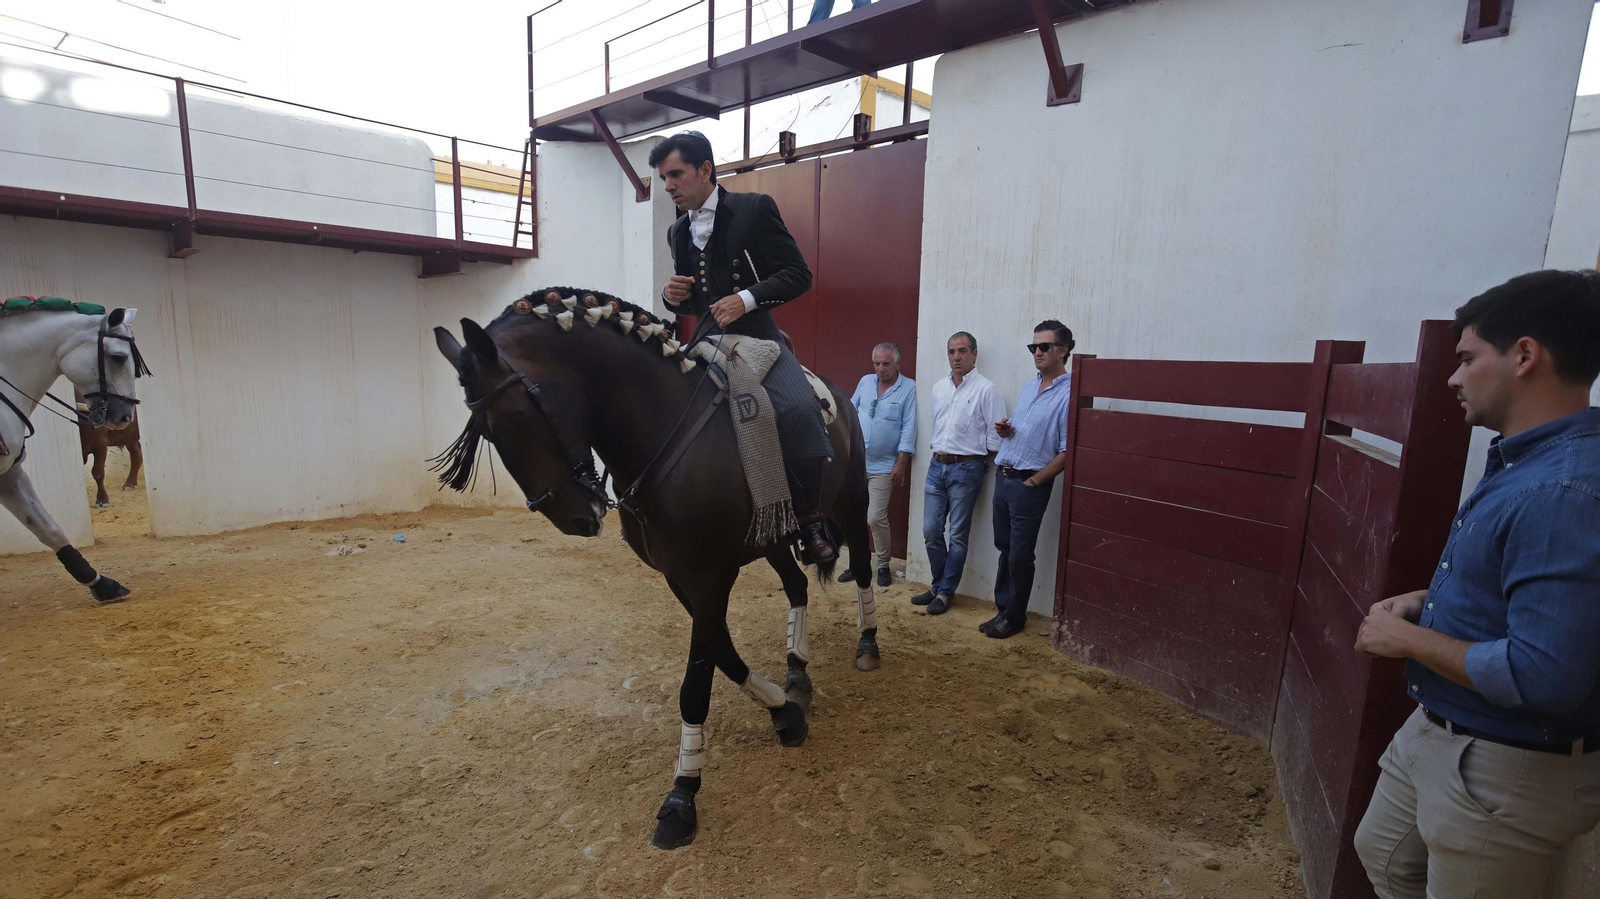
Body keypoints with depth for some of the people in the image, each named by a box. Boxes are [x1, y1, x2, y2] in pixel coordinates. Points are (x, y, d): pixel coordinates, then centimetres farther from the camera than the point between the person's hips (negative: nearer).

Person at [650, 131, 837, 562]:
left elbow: (798, 275, -5)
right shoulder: (678, 232, 17)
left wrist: (747, 298, -20)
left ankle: (811, 520, -13)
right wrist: (673, 295, 1)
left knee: (798, 409, -31)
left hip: (757, 338, -6)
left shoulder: (755, 208, 0)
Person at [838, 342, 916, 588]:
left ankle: (883, 566, 15)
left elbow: (908, 427, -11)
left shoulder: (909, 388, -9)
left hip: (883, 466, -5)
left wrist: (901, 462, -14)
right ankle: (857, 562, 25)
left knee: (876, 518, -4)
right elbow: (851, 411, 12)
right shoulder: (865, 382, 5)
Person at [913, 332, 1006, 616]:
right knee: (931, 531, 7)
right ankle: (939, 585, 24)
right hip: (937, 465, 6)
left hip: (966, 468, -5)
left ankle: (945, 592, 13)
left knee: (958, 536, 2)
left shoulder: (986, 389, -8)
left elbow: (996, 435, -7)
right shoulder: (938, 388, 10)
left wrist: (980, 462, -3)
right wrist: (939, 453, 11)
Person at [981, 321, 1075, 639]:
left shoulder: (1069, 394, -12)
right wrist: (1004, 430, 2)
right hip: (1003, 476, 7)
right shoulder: (1028, 387, 13)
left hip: (1030, 484, -7)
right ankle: (1003, 608, 26)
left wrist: (1033, 481, -13)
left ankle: (1014, 617, 18)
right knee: (1005, 548, 14)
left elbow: (1066, 452, -15)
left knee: (1019, 555, 2)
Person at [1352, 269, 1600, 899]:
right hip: (1436, 731, 9)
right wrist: (1428, 603, 2)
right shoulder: (1521, 462, 3)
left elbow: (1541, 678, -32)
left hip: (1503, 770, -9)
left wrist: (1408, 638, -19)